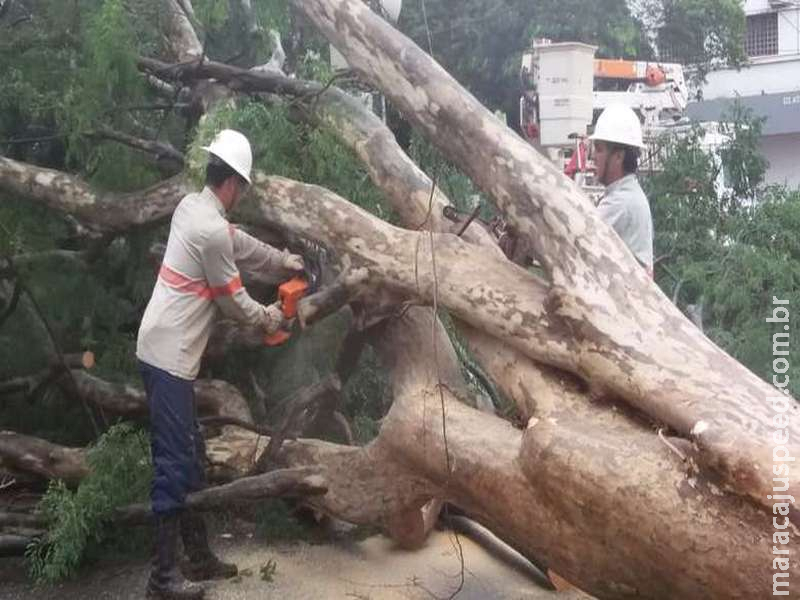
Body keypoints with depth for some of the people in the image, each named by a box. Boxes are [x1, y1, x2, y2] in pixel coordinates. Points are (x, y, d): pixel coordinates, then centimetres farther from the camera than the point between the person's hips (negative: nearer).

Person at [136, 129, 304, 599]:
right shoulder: (211, 229, -18)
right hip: (169, 357, -10)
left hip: (168, 352, 10)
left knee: (191, 455, 15)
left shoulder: (192, 207, 10)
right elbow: (233, 299, -7)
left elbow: (240, 244, 26)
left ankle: (199, 555, 24)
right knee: (174, 462, -6)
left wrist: (283, 260, 34)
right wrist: (268, 317, 10)